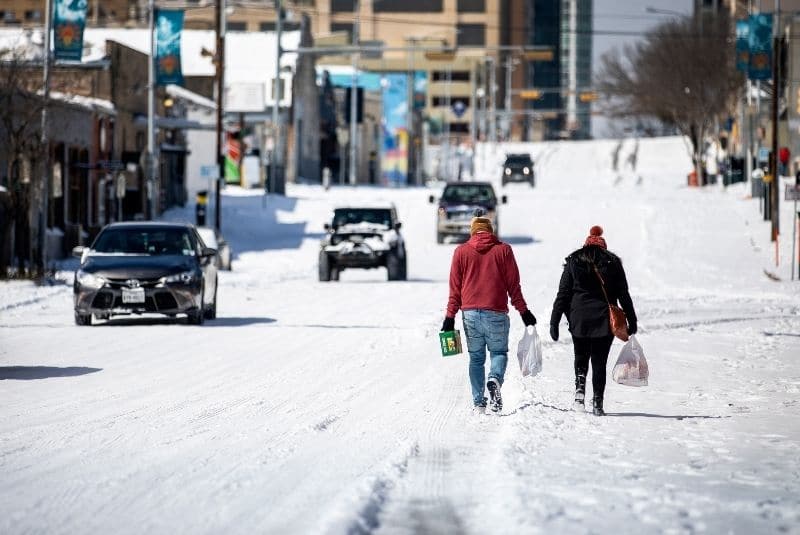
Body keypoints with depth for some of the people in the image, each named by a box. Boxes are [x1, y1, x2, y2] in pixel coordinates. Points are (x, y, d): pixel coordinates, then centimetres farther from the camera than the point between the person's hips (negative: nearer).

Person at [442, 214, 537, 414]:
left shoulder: (461, 251, 6)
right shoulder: (503, 250, 3)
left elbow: (455, 287, 6)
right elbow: (513, 284, 4)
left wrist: (450, 315, 9)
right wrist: (523, 311, 11)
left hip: (470, 313, 1)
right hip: (496, 313, -1)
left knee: (476, 357, 11)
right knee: (499, 352, 10)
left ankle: (478, 402, 4)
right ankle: (495, 379, -21)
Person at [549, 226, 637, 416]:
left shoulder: (573, 261, 5)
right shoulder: (613, 263, 4)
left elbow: (563, 294, 1)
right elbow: (623, 295, 3)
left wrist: (554, 322, 2)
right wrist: (632, 320, 8)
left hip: (579, 319, 0)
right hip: (604, 320, 0)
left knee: (581, 358, 19)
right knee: (599, 362, 6)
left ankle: (580, 386, -6)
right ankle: (597, 402, -1)